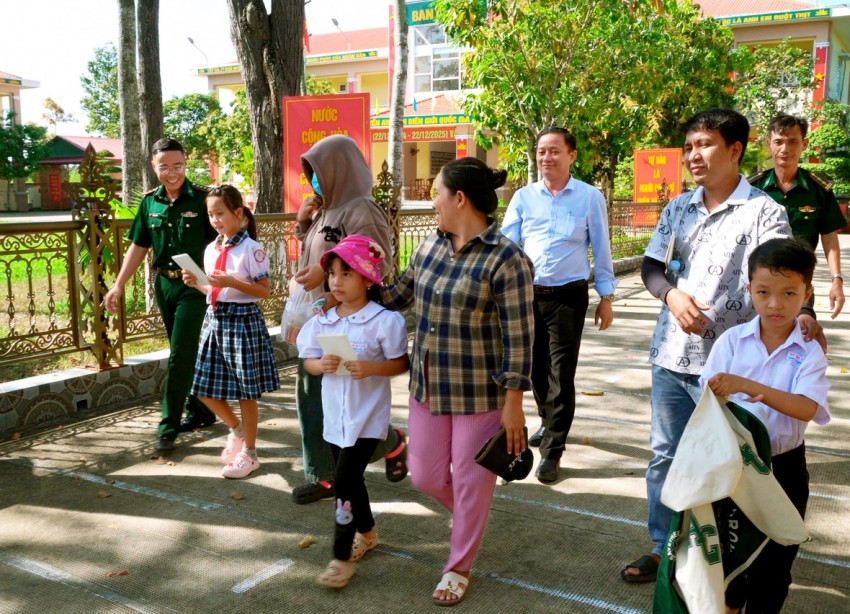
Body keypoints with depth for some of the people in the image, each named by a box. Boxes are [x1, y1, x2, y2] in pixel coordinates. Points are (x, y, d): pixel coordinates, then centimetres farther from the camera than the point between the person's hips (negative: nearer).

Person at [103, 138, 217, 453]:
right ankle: (200, 411, 30)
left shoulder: (202, 199, -11)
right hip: (164, 284, 6)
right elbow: (138, 246, 11)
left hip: (194, 287, -6)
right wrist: (118, 285, 9)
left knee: (180, 354, -5)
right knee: (187, 353, 15)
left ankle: (168, 426, 3)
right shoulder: (150, 202, 5)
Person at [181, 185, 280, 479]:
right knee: (205, 388, 10)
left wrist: (232, 282, -23)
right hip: (215, 319, 7)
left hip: (242, 320, -7)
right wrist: (196, 284, -1)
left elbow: (264, 291, -12)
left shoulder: (251, 249, -10)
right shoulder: (211, 250, 10)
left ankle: (249, 452, 17)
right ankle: (237, 430, 34)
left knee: (245, 391, 2)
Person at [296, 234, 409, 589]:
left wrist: (371, 368, -26)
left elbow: (401, 363, -9)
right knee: (349, 479, 19)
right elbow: (308, 362, 6)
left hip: (367, 417, -6)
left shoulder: (384, 320, -13)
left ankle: (342, 557, 5)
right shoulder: (322, 322, 2)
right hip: (335, 415, 6)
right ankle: (366, 533, 44)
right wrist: (322, 365, -16)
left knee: (344, 481, -10)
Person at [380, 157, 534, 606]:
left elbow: (518, 338, -15)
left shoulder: (505, 259, -16)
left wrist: (514, 405, -15)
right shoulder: (430, 246, 4)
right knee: (425, 475, 15)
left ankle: (458, 569, 31)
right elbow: (399, 294, 19)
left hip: (479, 393, -6)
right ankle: (467, 514, 47)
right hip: (427, 386, 7)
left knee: (471, 481, 9)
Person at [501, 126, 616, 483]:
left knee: (561, 374, -2)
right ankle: (550, 423, 40)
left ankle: (552, 451, 6)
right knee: (536, 368, 16)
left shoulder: (590, 197, -1)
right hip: (528, 293, 3)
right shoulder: (523, 197, 4)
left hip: (569, 296, -3)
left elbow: (601, 250, 3)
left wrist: (606, 298, 2)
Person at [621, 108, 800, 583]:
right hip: (670, 354, 5)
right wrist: (672, 295, -13)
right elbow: (651, 266, 8)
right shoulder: (678, 209, 8)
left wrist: (798, 314, -41)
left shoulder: (764, 211, -9)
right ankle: (664, 548, 31)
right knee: (664, 455, 14)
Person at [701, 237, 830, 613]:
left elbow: (807, 408, -25)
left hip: (783, 465, -1)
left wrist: (746, 386, -35)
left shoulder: (809, 352, -10)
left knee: (775, 553, 13)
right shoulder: (732, 340, -7)